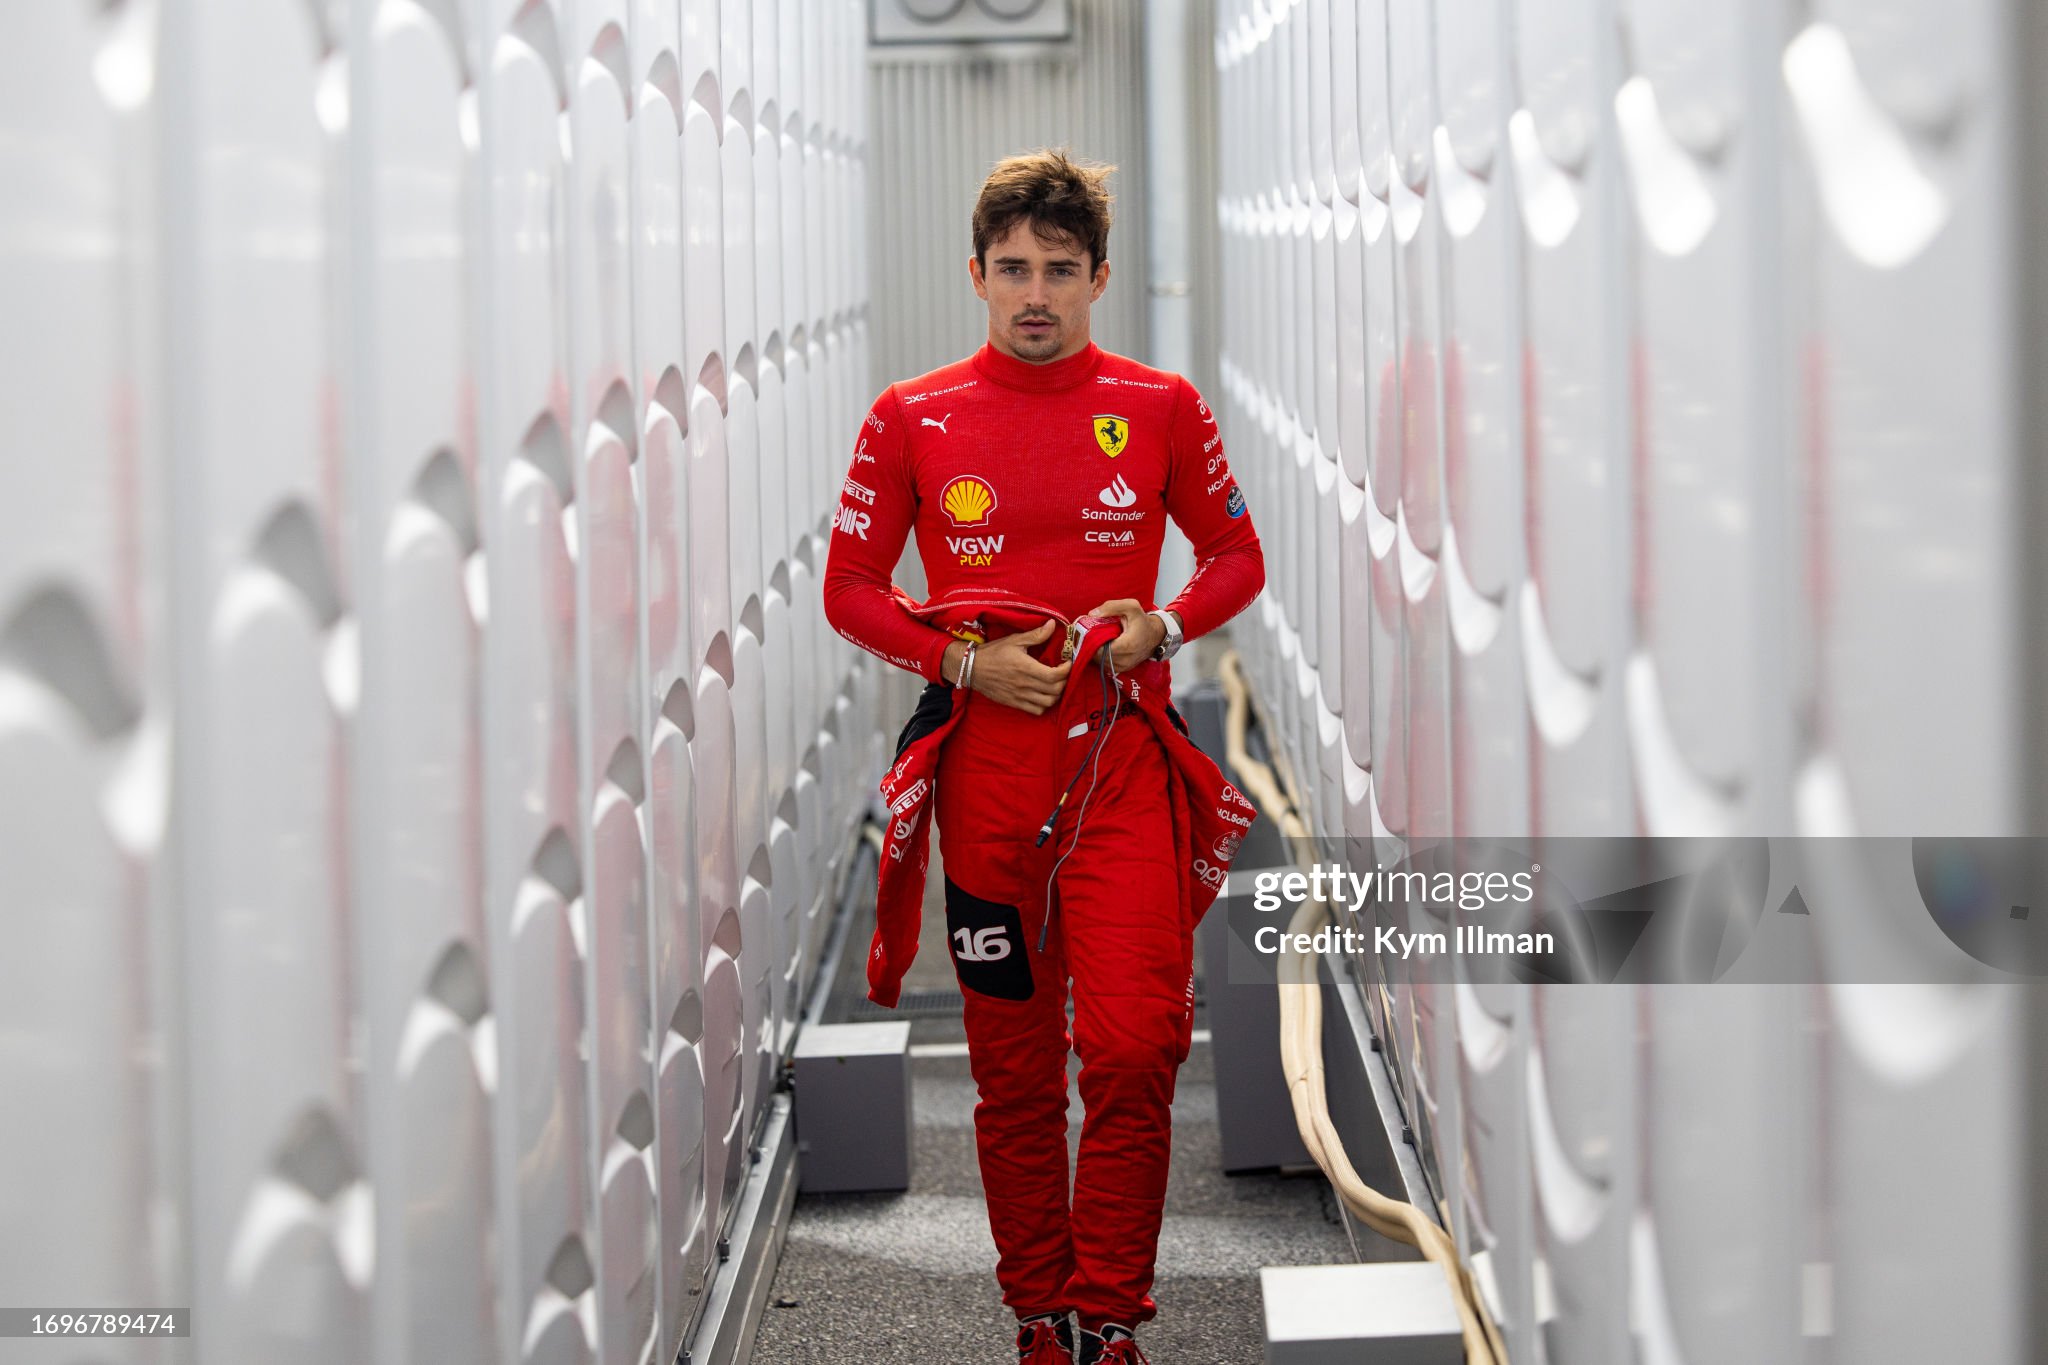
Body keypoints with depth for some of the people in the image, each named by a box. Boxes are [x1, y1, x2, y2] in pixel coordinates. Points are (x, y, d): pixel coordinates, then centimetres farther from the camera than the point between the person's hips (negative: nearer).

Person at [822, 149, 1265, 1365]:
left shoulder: (1161, 409, 3)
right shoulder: (913, 419, 2)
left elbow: (1238, 556, 14)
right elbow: (851, 589, 8)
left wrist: (1161, 626, -5)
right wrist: (967, 660, -6)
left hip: (1124, 760, 0)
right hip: (985, 763, 1)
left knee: (1133, 1048, -12)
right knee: (1015, 1066, 6)